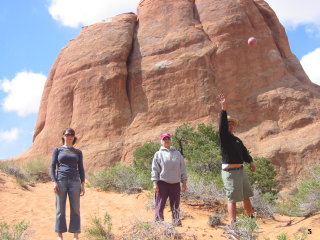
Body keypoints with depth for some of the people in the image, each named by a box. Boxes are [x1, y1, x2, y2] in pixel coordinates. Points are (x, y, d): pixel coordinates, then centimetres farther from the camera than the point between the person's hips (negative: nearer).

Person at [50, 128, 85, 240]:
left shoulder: (78, 152, 13)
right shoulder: (57, 150, 8)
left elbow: (81, 169, 11)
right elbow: (52, 167, 2)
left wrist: (83, 184, 1)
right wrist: (55, 182, -10)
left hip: (74, 181, 2)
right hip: (61, 181, -1)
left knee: (75, 209, -1)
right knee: (60, 210, 1)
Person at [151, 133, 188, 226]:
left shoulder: (177, 153, 12)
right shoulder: (158, 154, 4)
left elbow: (183, 169, 12)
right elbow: (154, 169, -1)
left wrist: (184, 183, 7)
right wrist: (155, 183, -10)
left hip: (175, 183, 3)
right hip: (162, 183, -3)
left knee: (176, 205, 7)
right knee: (160, 204, -2)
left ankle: (176, 221, 15)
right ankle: (159, 222, 2)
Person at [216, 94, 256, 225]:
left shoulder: (237, 140, 17)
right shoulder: (224, 137, -4)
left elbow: (244, 152, 13)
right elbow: (222, 124, -19)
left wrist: (251, 162, -5)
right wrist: (223, 108, -29)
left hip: (240, 170, 8)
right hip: (229, 172, -7)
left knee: (246, 196, 15)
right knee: (232, 198, -5)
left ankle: (251, 218, 28)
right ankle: (234, 222, 0)